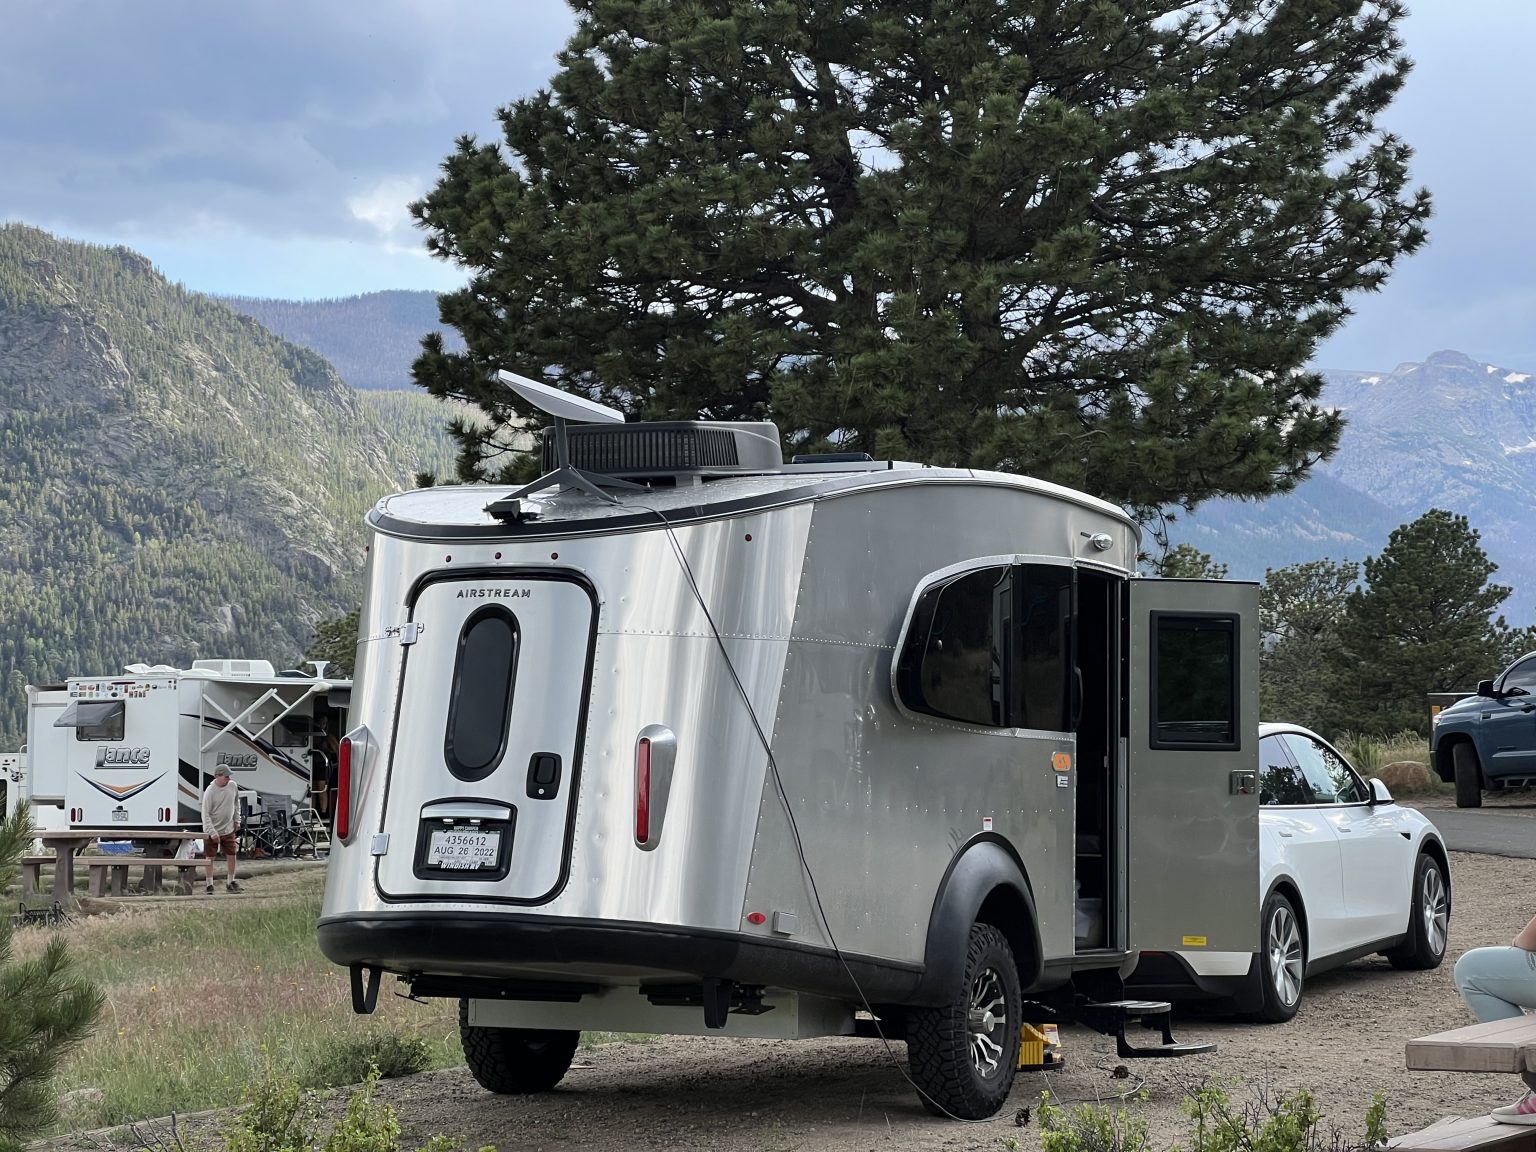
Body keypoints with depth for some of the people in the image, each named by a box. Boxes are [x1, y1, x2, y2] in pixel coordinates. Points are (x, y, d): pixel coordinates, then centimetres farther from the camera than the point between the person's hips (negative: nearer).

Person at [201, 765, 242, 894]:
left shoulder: (232, 786, -3)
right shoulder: (210, 792, -19)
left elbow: (236, 801, 17)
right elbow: (205, 814, -18)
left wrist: (236, 819, 15)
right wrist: (212, 833, -24)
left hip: (228, 830, 5)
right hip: (212, 831, -5)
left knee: (231, 856, 8)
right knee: (210, 858, 1)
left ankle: (231, 882, 22)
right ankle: (210, 886, 9)